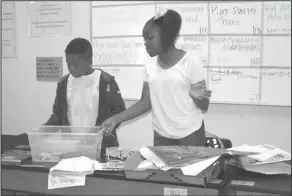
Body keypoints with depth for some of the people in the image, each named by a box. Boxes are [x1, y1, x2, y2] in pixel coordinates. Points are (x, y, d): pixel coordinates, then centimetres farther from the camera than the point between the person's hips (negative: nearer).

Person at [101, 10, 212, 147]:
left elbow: (204, 107, -7)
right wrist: (115, 119, -3)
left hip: (190, 134, -4)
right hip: (161, 135, 4)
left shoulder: (191, 62, -11)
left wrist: (197, 97, -29)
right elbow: (145, 102, 6)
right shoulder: (150, 66, 3)